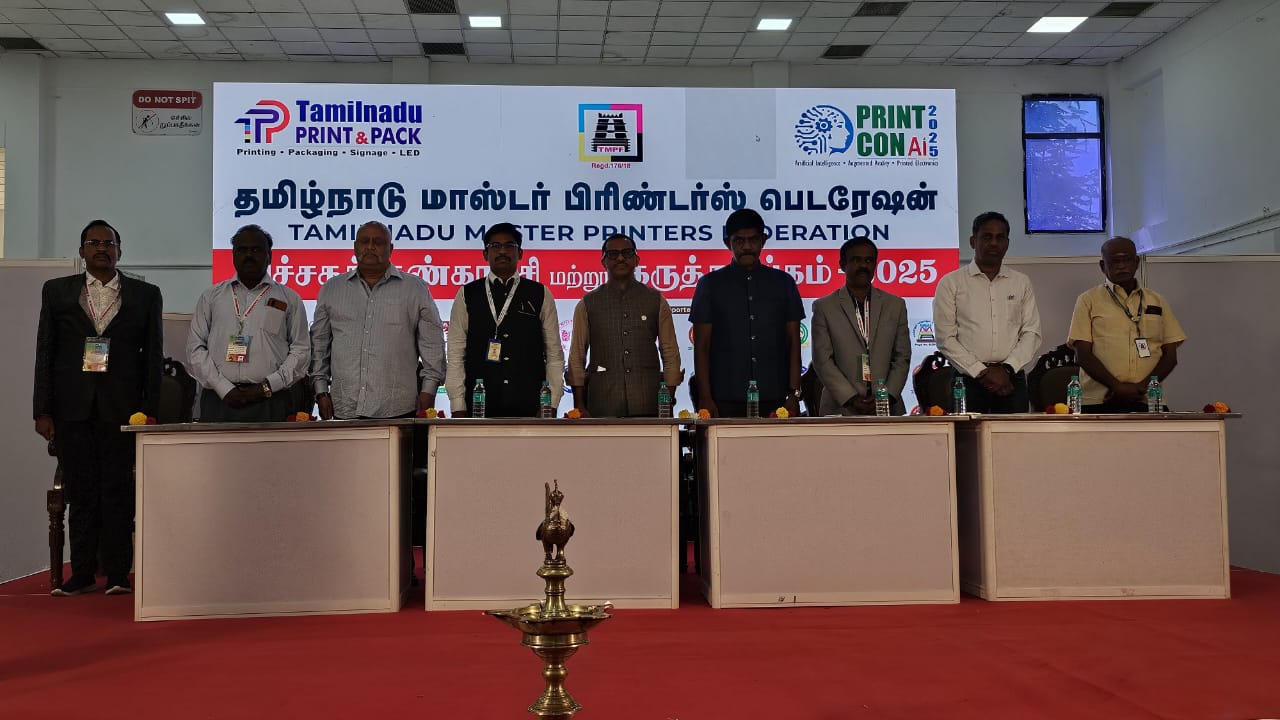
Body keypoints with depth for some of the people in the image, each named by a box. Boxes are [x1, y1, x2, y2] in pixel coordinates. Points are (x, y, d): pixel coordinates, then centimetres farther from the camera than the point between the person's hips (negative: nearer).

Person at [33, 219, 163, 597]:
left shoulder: (145, 295, 7)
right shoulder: (57, 291, 10)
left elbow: (153, 355, 5)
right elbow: (45, 353, 7)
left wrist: (149, 409, -3)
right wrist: (43, 410, 1)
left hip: (120, 407, -1)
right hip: (72, 406, 1)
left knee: (117, 489, -1)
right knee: (81, 491, 4)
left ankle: (117, 575, 5)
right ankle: (82, 574, 11)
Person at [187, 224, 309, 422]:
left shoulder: (289, 299, 11)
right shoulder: (211, 297, 15)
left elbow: (301, 351, 6)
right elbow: (195, 348, 9)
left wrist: (267, 387, -5)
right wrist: (225, 389, -3)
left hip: (270, 403, -1)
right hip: (219, 401, 1)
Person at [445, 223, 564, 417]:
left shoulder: (540, 295, 8)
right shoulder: (466, 295, 8)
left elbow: (554, 354, 5)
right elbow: (456, 354, 4)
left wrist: (550, 407, -3)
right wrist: (458, 408, -3)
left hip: (530, 408, 0)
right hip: (478, 407, 0)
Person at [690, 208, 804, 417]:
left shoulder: (783, 283, 11)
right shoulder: (710, 284, 7)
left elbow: (793, 343, 10)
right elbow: (701, 347, 4)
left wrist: (794, 393, 0)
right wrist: (705, 398, -5)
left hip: (774, 400, 1)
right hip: (725, 402, -1)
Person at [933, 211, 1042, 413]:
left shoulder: (1022, 283, 13)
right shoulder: (950, 283, 3)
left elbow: (1031, 333, 7)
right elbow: (946, 338, -3)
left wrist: (1007, 369, -7)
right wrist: (982, 372, -10)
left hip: (1012, 379, 2)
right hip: (968, 379, -2)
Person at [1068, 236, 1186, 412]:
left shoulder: (1157, 302, 17)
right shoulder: (1088, 300, 8)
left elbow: (1170, 355, 12)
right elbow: (1083, 355, -1)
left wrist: (1143, 387, -5)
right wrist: (1117, 386, -13)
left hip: (1147, 401, 2)